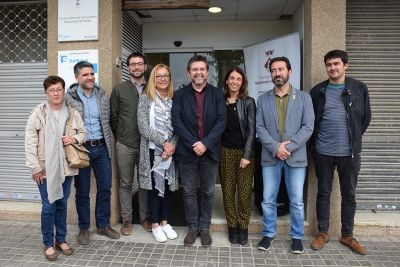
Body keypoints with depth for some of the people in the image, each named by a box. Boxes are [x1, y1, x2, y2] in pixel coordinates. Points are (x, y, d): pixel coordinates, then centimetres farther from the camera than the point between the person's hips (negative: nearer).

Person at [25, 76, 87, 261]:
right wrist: (35, 168, -10)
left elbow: (83, 133, 13)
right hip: (46, 168, -3)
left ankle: (61, 240, 29)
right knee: (48, 206, 3)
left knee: (62, 204, 14)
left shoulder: (72, 113, 3)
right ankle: (48, 244, 21)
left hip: (66, 167, 3)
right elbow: (30, 143, -7)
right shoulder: (37, 113, -6)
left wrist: (75, 138, -10)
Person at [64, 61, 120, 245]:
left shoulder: (102, 95, 5)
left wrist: (108, 145, 7)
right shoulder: (68, 98, -6)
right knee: (82, 191, 9)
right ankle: (84, 228, 26)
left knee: (105, 188, 10)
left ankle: (103, 225, 26)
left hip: (102, 148, 3)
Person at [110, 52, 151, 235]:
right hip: (125, 145, 0)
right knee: (125, 183, 9)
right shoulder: (119, 89, 2)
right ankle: (126, 219, 23)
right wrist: (120, 136, 7)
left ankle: (145, 217, 26)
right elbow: (113, 117, 6)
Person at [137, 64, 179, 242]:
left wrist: (172, 145, -14)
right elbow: (143, 127, -11)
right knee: (154, 187, 6)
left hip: (171, 150, 3)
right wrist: (164, 143, -16)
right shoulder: (145, 98, -4)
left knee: (168, 186, 11)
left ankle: (165, 222, 27)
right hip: (153, 150, -3)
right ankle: (155, 225, 22)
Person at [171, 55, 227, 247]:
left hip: (210, 152, 0)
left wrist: (205, 143, -16)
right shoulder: (180, 95, 3)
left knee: (208, 193, 11)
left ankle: (205, 228, 28)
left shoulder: (217, 94, 4)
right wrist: (193, 144, -15)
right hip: (187, 151, 0)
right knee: (189, 192, 10)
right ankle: (192, 227, 27)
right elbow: (176, 122, -6)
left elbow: (222, 121, -5)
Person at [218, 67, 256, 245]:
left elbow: (251, 130, -4)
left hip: (245, 152, -1)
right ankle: (232, 226, 24)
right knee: (228, 192, 7)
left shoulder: (248, 102, -1)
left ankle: (243, 227, 20)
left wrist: (247, 155, -10)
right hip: (225, 152, 1)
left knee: (244, 193, 2)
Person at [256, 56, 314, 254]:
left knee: (296, 201, 8)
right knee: (268, 200, 8)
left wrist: (288, 146, -15)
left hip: (296, 156, -1)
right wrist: (275, 147, -14)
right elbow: (259, 127, -1)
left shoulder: (304, 98, 3)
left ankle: (297, 237, 26)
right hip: (270, 156, 1)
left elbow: (308, 127, -5)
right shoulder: (263, 99, 7)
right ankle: (268, 234, 26)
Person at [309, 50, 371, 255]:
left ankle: (347, 235, 26)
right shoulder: (317, 91, 3)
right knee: (323, 193, 9)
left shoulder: (359, 88, 2)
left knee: (349, 195, 10)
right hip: (323, 152, 0)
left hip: (350, 152, 1)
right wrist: (315, 142, 6)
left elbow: (366, 117, 9)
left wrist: (354, 138, 9)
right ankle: (323, 233, 23)